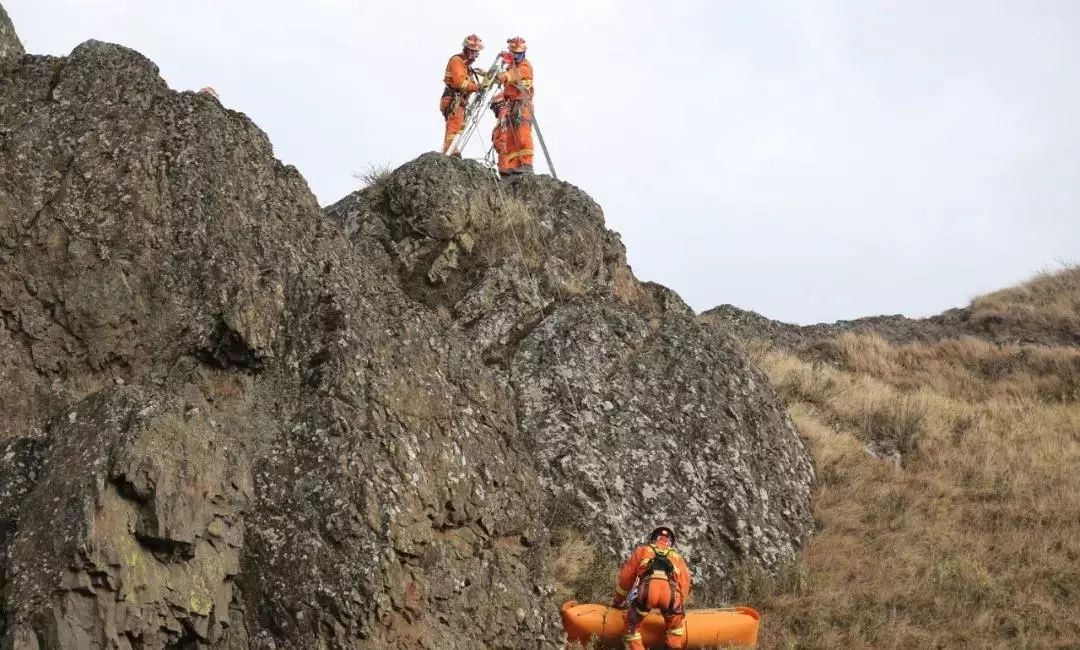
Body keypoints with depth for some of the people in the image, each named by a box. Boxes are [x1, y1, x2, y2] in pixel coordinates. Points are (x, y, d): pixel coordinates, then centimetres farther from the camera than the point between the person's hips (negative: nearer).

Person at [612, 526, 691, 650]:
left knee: (632, 625, 21)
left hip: (647, 589, -1)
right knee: (675, 626, 30)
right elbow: (685, 584, 34)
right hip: (671, 592, 1)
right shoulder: (677, 556, 38)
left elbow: (626, 577, 34)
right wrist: (679, 606, 49)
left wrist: (618, 601, 46)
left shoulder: (642, 550, 36)